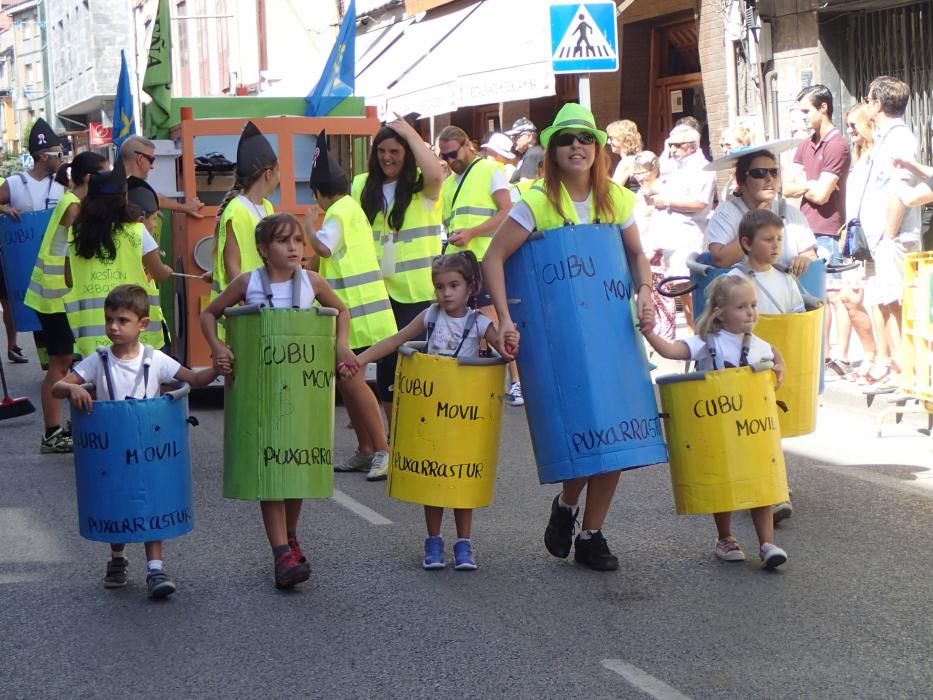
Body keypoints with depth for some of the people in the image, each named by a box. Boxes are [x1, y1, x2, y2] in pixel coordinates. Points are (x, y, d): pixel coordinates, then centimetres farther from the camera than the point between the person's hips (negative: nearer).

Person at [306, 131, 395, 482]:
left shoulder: (338, 212, -13)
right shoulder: (352, 207, 16)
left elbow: (323, 248, -28)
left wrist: (308, 225, -14)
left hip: (354, 310, -10)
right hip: (357, 307, 10)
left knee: (352, 381, -10)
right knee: (346, 379, 12)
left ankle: (382, 451, -10)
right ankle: (366, 451, 16)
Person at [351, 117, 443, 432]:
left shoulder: (422, 186, -5)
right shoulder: (362, 186, 9)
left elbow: (436, 173, -27)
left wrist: (410, 133, -18)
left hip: (417, 291, -5)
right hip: (378, 289, 5)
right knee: (385, 360, 11)